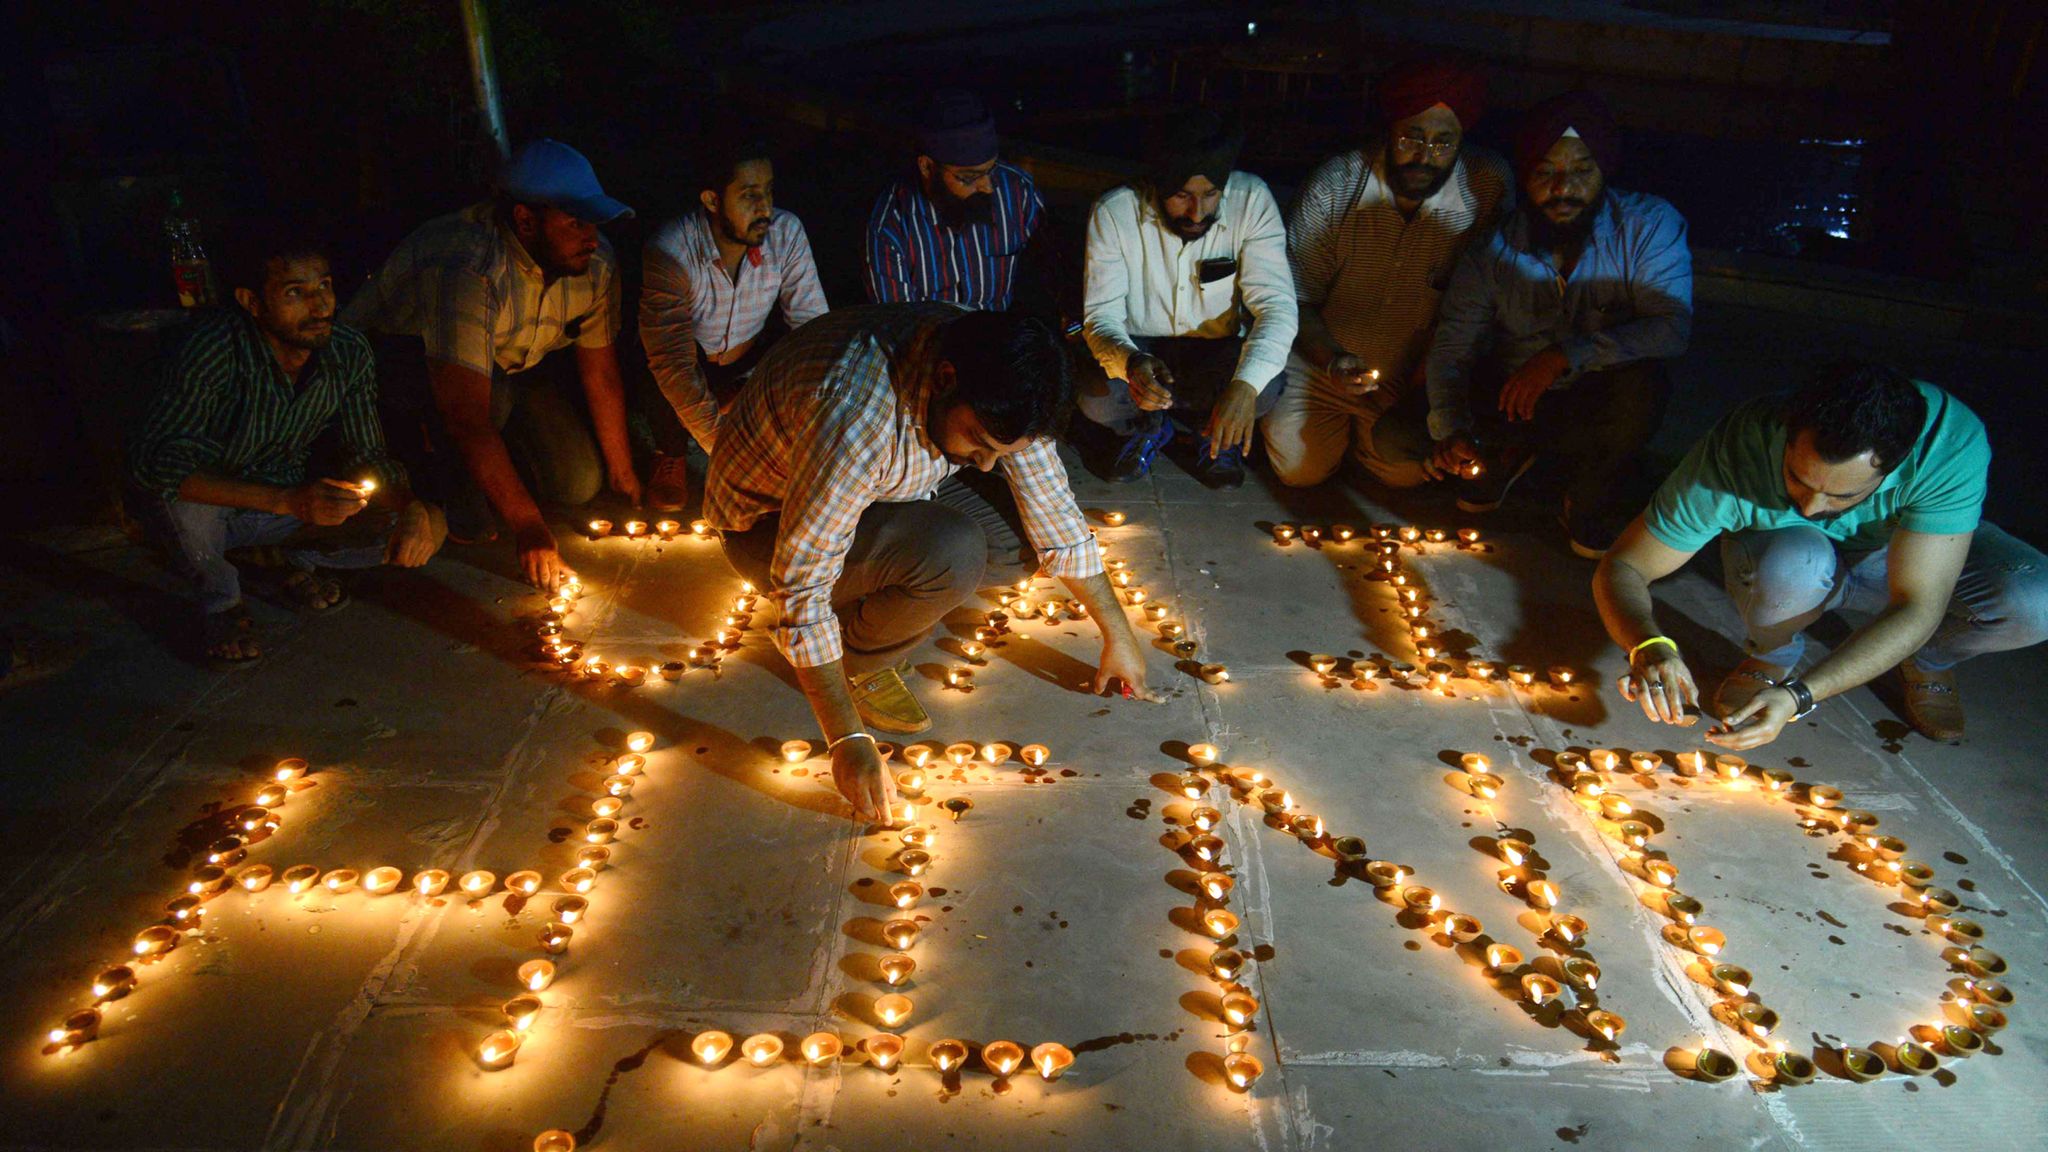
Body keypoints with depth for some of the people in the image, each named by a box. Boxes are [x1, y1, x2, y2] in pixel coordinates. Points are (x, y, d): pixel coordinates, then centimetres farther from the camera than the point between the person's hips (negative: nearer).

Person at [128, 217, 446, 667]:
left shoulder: (349, 353, -14)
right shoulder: (212, 350, -29)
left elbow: (367, 453, -4)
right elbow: (154, 461, -37)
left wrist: (412, 507, -27)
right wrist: (289, 501, -46)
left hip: (293, 504, 3)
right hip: (199, 510, -3)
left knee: (428, 528, -15)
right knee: (175, 489, -38)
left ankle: (298, 560, 12)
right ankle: (219, 596, -6)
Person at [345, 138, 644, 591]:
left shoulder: (596, 265, -16)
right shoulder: (468, 268, -38)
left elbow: (602, 375, -5)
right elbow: (467, 415, -43)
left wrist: (623, 476, -1)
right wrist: (528, 528, -44)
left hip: (514, 363, 6)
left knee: (579, 482, -8)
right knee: (494, 394, -38)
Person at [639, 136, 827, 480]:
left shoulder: (787, 233, -19)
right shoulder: (668, 253, -30)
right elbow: (673, 363, -34)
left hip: (751, 356, 3)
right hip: (692, 360, -3)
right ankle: (671, 453, 0)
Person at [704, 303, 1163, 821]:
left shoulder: (992, 385, -19)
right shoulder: (856, 414, -40)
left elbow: (1052, 506, -6)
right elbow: (801, 583, -34)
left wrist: (1118, 634, 0)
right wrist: (848, 739, -32)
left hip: (872, 494, 7)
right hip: (764, 523, -7)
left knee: (1021, 543, -10)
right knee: (953, 553, -31)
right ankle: (859, 661, -5)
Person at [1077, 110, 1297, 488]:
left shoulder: (1252, 201, -18)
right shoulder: (1114, 212, -18)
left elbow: (1276, 304, -22)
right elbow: (1101, 314, -19)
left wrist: (1246, 385, -42)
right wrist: (1130, 362, -44)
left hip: (1219, 352, 0)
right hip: (1139, 349, 0)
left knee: (1267, 387, -32)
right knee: (1094, 397, -31)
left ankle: (1216, 435, 6)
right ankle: (1146, 428, 7)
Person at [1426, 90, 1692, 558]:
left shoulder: (1650, 226, -16)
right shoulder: (1492, 251, -11)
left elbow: (1671, 328, -27)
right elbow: (1452, 347, -15)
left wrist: (1564, 356, -38)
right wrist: (1451, 431, -33)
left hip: (1601, 403, -2)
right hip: (1515, 400, 3)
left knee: (1642, 385, -37)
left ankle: (1593, 501, -7)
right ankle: (1510, 454, 14)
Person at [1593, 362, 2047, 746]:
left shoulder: (1952, 443, -35)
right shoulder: (1735, 454, -35)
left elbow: (1917, 608, -35)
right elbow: (1621, 569, -29)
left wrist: (1798, 697, -47)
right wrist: (1649, 646, -50)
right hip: (1786, 557, -1)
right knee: (1794, 563, -38)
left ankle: (1927, 662, 6)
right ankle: (1771, 656, -3)